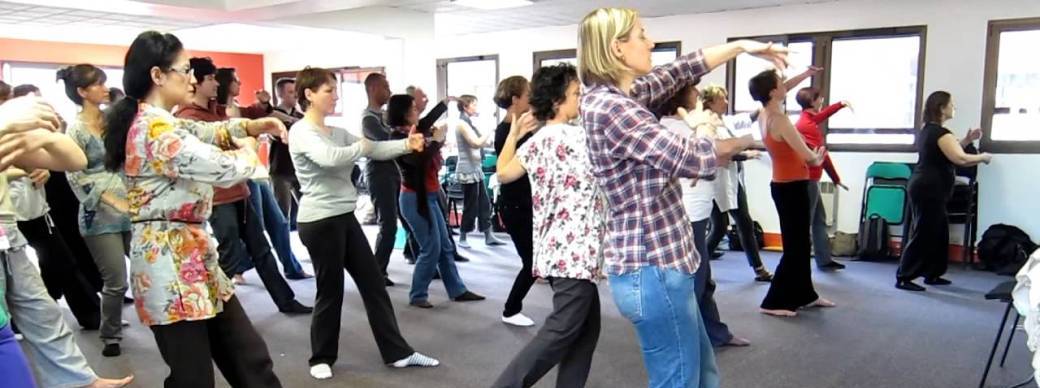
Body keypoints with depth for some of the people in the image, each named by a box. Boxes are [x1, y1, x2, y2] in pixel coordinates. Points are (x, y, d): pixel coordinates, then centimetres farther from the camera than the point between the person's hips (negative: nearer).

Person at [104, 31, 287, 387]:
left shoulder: (156, 122, 11)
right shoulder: (155, 130, -20)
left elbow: (204, 131, 25)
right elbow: (226, 168, -23)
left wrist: (252, 126, 10)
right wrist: (248, 151, 0)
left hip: (189, 255, 10)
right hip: (170, 261, -10)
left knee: (250, 358, 15)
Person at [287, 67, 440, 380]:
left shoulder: (337, 132, 14)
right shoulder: (301, 132, -11)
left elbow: (375, 149, 4)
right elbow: (329, 158, -30)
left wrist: (407, 144, -13)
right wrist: (362, 146, -12)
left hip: (345, 217, 8)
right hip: (319, 221, -8)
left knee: (374, 284, 10)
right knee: (330, 291, 3)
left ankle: (398, 352, 19)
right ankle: (321, 358, 24)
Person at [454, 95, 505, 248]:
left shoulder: (468, 123, 15)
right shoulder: (462, 123, -13)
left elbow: (479, 143, 16)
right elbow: (476, 143, -23)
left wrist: (487, 136, 4)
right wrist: (490, 132, -14)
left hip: (476, 169, 9)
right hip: (468, 170, -9)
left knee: (484, 203, 8)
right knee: (471, 206, -1)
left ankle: (489, 236, 12)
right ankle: (462, 238, 11)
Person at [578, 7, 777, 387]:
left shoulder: (621, 95, 8)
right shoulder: (608, 107, -20)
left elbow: (680, 71, 22)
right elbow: (690, 157, -19)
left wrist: (741, 46, 19)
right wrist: (745, 140, -1)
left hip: (659, 262, 10)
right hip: (652, 270, -10)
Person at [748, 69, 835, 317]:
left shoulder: (763, 115, 4)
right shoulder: (780, 120, -22)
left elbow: (783, 90, 26)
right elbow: (807, 155, -18)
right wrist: (818, 157, 3)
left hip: (784, 185, 9)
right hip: (792, 187, -9)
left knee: (800, 242, 18)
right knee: (794, 245, -2)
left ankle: (805, 295, 29)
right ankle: (773, 302, 1)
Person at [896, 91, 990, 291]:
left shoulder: (928, 130, 15)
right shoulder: (940, 133, -15)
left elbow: (948, 152, 24)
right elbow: (960, 159, -23)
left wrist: (967, 140, 15)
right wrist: (983, 157, -7)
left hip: (926, 188, 10)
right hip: (929, 190, -10)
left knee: (939, 231, 16)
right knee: (923, 234, -7)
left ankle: (932, 274, 23)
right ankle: (903, 278, -4)